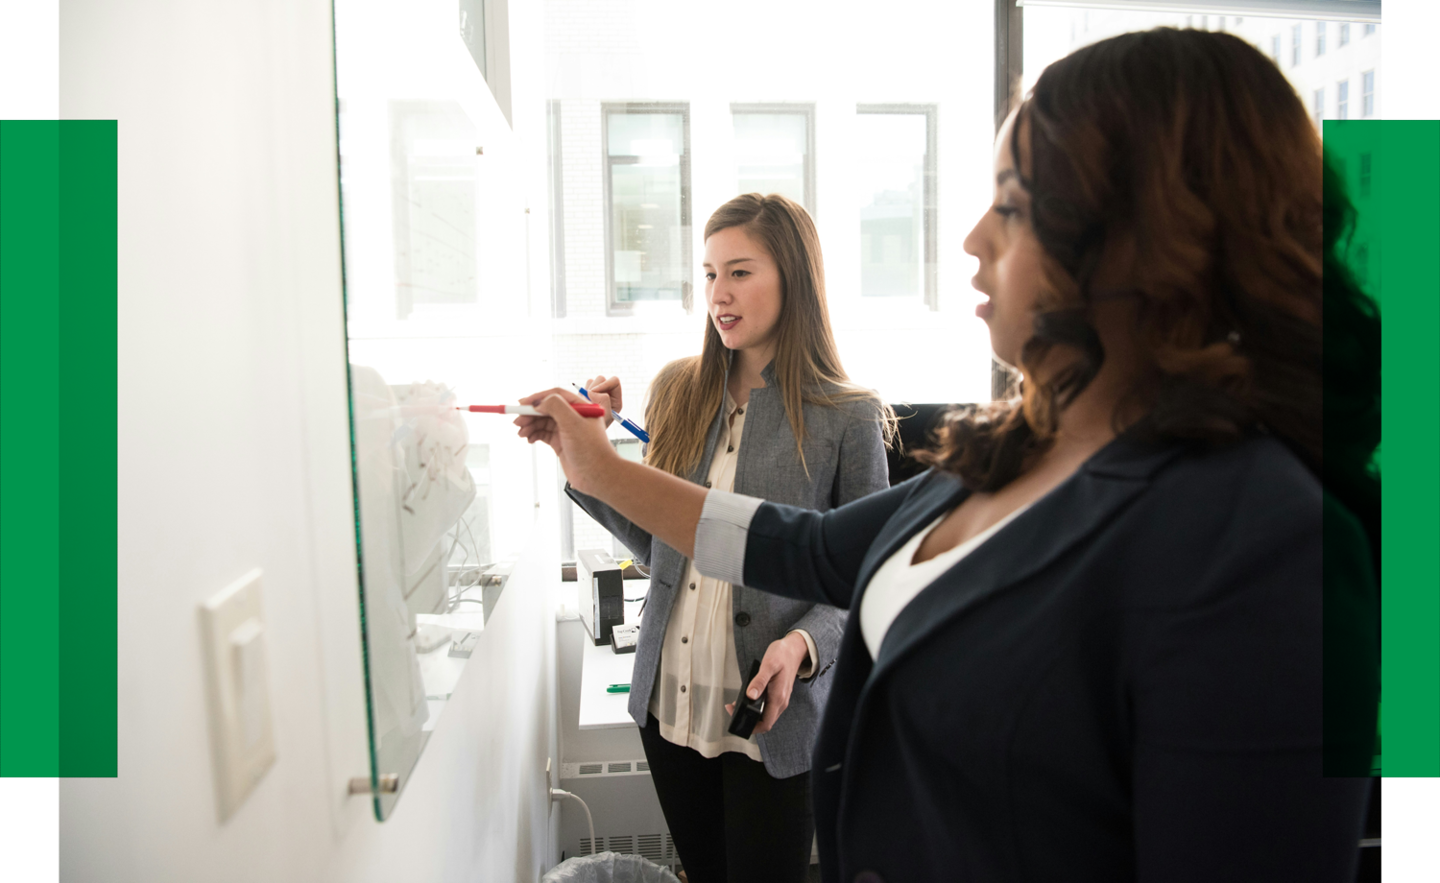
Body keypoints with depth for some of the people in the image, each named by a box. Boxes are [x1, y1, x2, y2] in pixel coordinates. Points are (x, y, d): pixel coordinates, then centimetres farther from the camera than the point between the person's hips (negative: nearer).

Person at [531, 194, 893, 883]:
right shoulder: (677, 392, 1)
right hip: (668, 704, 4)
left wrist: (802, 644, -22)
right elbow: (657, 545, 6)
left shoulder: (849, 417, -11)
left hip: (774, 721, -4)